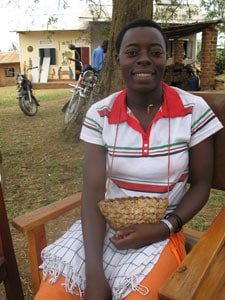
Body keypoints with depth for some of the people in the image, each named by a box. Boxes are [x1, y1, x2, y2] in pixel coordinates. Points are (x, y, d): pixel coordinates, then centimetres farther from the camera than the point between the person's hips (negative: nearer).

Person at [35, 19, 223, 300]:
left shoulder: (194, 110, -9)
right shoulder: (99, 115, -7)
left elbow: (200, 185, -1)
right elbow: (93, 190, -13)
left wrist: (164, 228, -17)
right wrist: (94, 273, -21)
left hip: (161, 231, -1)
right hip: (106, 223, 2)